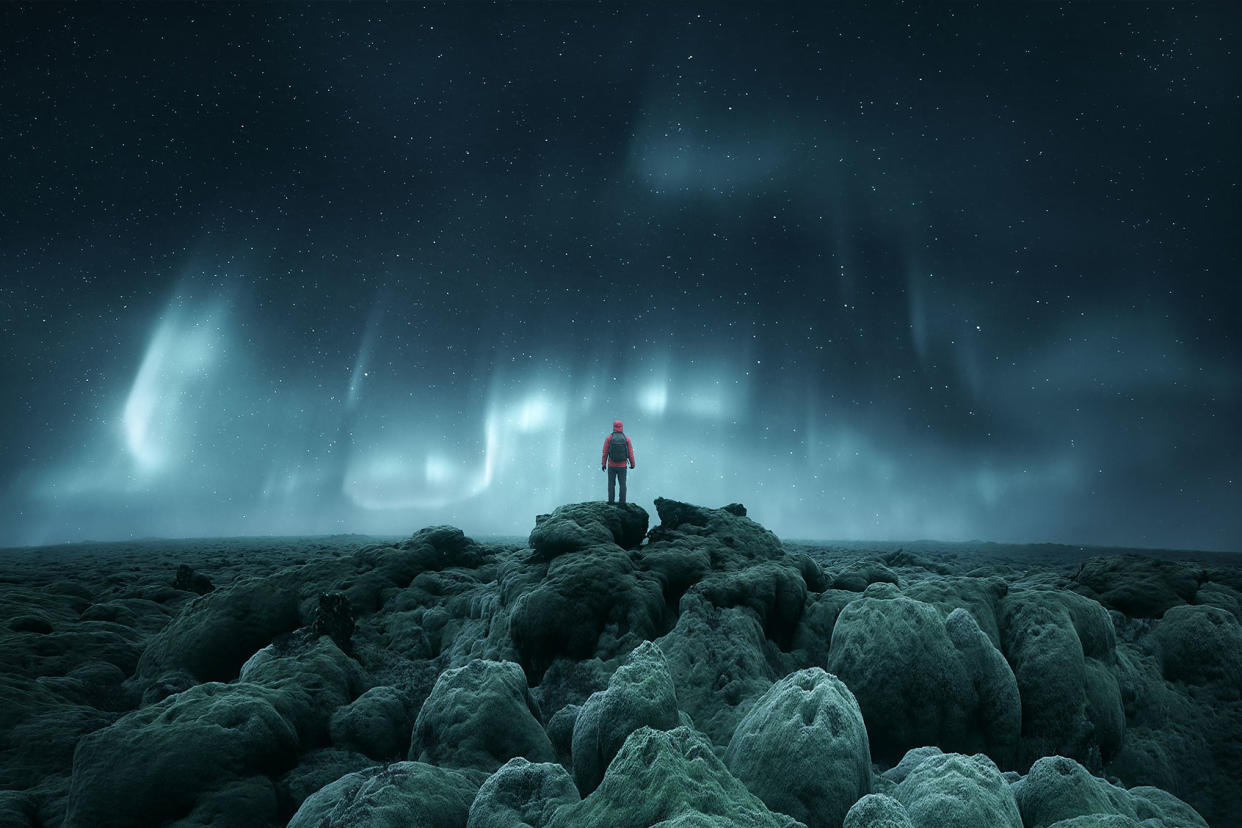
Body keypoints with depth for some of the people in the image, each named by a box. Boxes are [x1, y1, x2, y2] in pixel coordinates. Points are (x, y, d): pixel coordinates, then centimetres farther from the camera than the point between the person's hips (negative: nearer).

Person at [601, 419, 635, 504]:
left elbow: (605, 452, -6)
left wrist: (603, 464, 3)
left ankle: (611, 501, 9)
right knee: (622, 484, 7)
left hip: (611, 466, 0)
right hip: (622, 466, 0)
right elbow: (630, 453, -1)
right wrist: (632, 464, 11)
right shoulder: (626, 439, -3)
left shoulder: (609, 438, -6)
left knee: (611, 484, 9)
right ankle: (622, 501, 5)